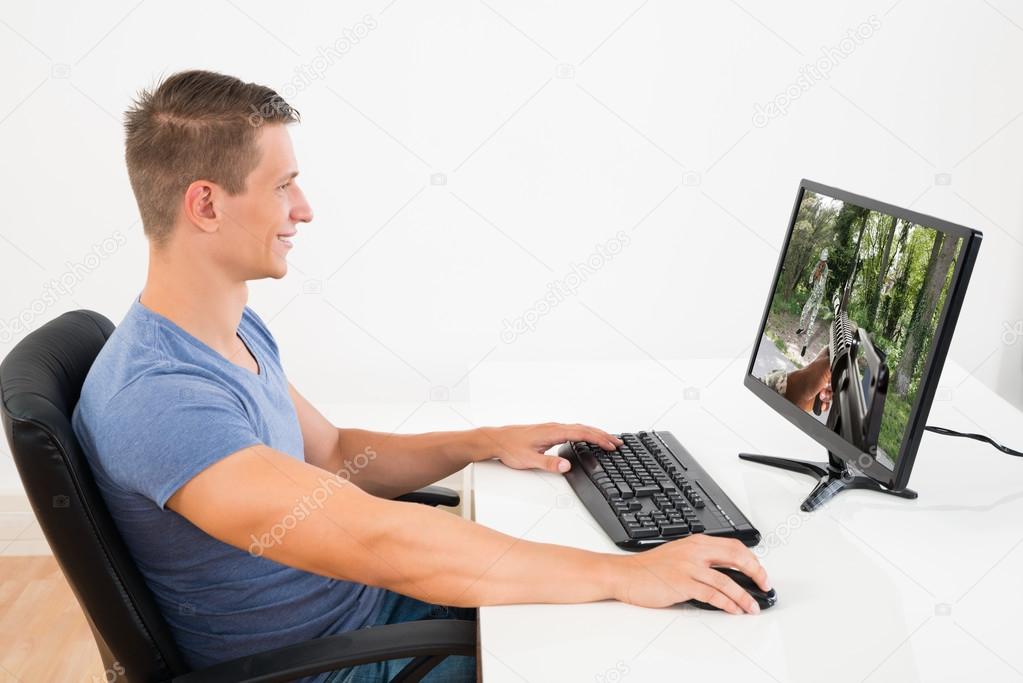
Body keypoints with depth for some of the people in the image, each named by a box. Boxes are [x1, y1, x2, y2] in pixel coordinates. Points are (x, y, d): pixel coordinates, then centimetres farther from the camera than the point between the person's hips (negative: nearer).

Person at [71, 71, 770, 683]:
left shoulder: (236, 328, 0)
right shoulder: (157, 399, -31)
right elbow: (379, 540, -39)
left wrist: (484, 443, -3)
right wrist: (624, 575, -35)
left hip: (366, 602, 8)